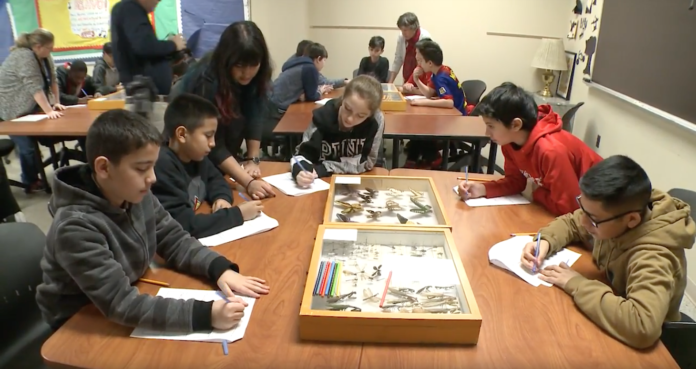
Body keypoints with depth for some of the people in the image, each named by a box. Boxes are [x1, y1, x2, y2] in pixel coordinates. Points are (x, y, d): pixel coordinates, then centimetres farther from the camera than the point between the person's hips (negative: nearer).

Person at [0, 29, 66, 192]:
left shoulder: (44, 57, 3)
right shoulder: (23, 57, -25)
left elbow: (52, 80, 6)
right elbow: (35, 87, -31)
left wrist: (56, 102, -3)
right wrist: (49, 111, -35)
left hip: (27, 108, 8)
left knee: (31, 143, 11)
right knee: (27, 146, -8)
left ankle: (32, 179, 21)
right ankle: (31, 183, 4)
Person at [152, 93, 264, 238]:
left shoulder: (195, 156, -1)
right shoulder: (162, 167, -24)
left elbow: (215, 178, 17)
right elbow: (183, 225, -27)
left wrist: (222, 198, -4)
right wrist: (238, 214, -21)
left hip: (193, 238, 7)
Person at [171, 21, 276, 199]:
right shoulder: (206, 81, -34)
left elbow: (254, 116, -14)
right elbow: (213, 145, -34)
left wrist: (253, 159, -21)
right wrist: (248, 182, -42)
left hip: (226, 146, 5)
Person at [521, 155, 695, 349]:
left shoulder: (653, 257, -33)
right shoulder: (614, 212, -16)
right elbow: (571, 222, 2)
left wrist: (576, 284, -36)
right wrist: (545, 242, -17)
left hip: (632, 347, -5)